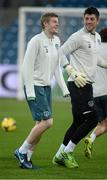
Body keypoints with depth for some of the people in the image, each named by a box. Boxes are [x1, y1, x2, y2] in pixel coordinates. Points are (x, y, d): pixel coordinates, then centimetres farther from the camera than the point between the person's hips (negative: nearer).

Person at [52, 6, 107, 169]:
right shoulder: (78, 37, -10)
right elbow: (61, 54, -13)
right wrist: (74, 73, -20)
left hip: (87, 85, 9)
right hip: (78, 84, -9)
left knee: (79, 122, 9)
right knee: (92, 119, -14)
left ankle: (60, 156, 16)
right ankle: (67, 152, -5)